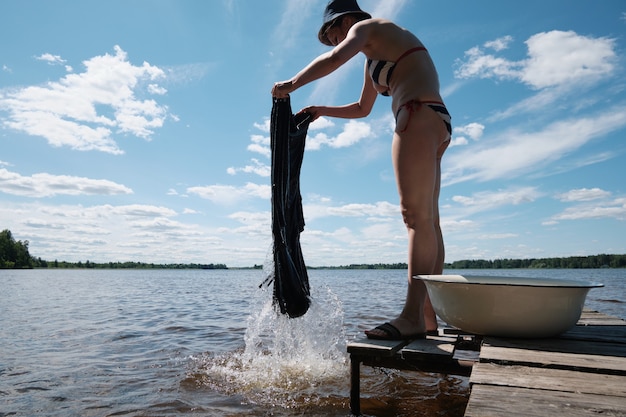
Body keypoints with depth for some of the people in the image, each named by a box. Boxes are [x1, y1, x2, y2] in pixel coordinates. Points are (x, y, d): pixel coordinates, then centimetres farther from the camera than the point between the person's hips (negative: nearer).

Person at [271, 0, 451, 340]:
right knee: (427, 219, 2)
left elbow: (334, 59, -14)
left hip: (419, 117, -10)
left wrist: (291, 85, -5)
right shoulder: (375, 56, 32)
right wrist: (322, 111, 34)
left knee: (416, 213, -19)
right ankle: (429, 318, 4)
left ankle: (413, 316, -22)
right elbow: (362, 108, 39)